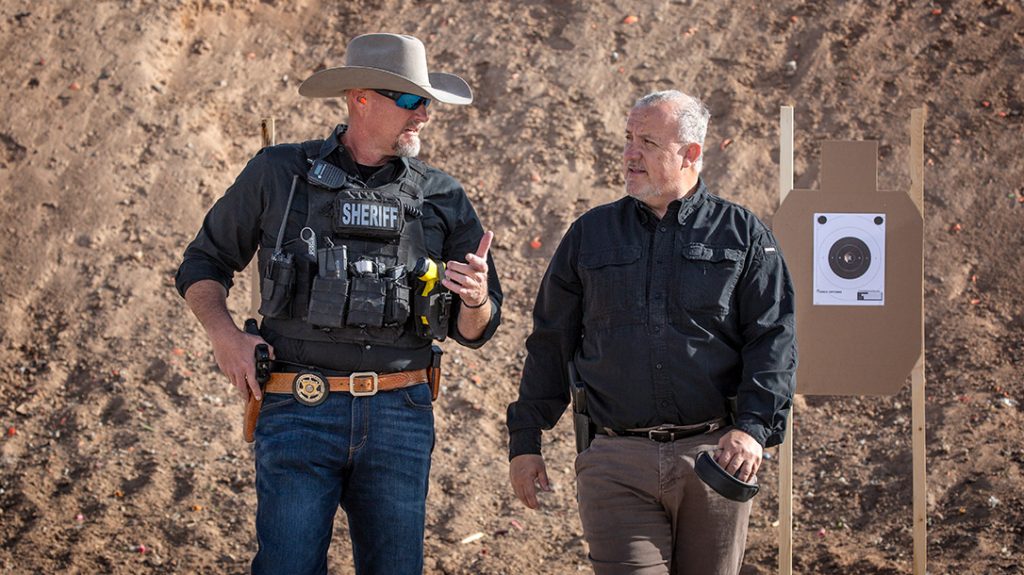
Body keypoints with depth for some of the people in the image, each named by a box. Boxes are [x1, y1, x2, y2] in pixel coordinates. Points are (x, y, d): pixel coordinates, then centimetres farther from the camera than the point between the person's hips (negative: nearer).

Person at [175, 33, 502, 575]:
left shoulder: (441, 198, 10)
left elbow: (473, 331, 12)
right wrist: (224, 332, -5)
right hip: (300, 413, -2)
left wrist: (476, 299, -11)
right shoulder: (277, 174, 5)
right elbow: (203, 264, 14)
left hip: (400, 416, 2)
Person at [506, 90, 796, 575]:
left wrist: (753, 427, -13)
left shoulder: (742, 235, 8)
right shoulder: (590, 235, 13)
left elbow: (774, 340, 1)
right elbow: (549, 344, 16)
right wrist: (525, 441, 11)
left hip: (713, 458, 0)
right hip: (616, 464, 0)